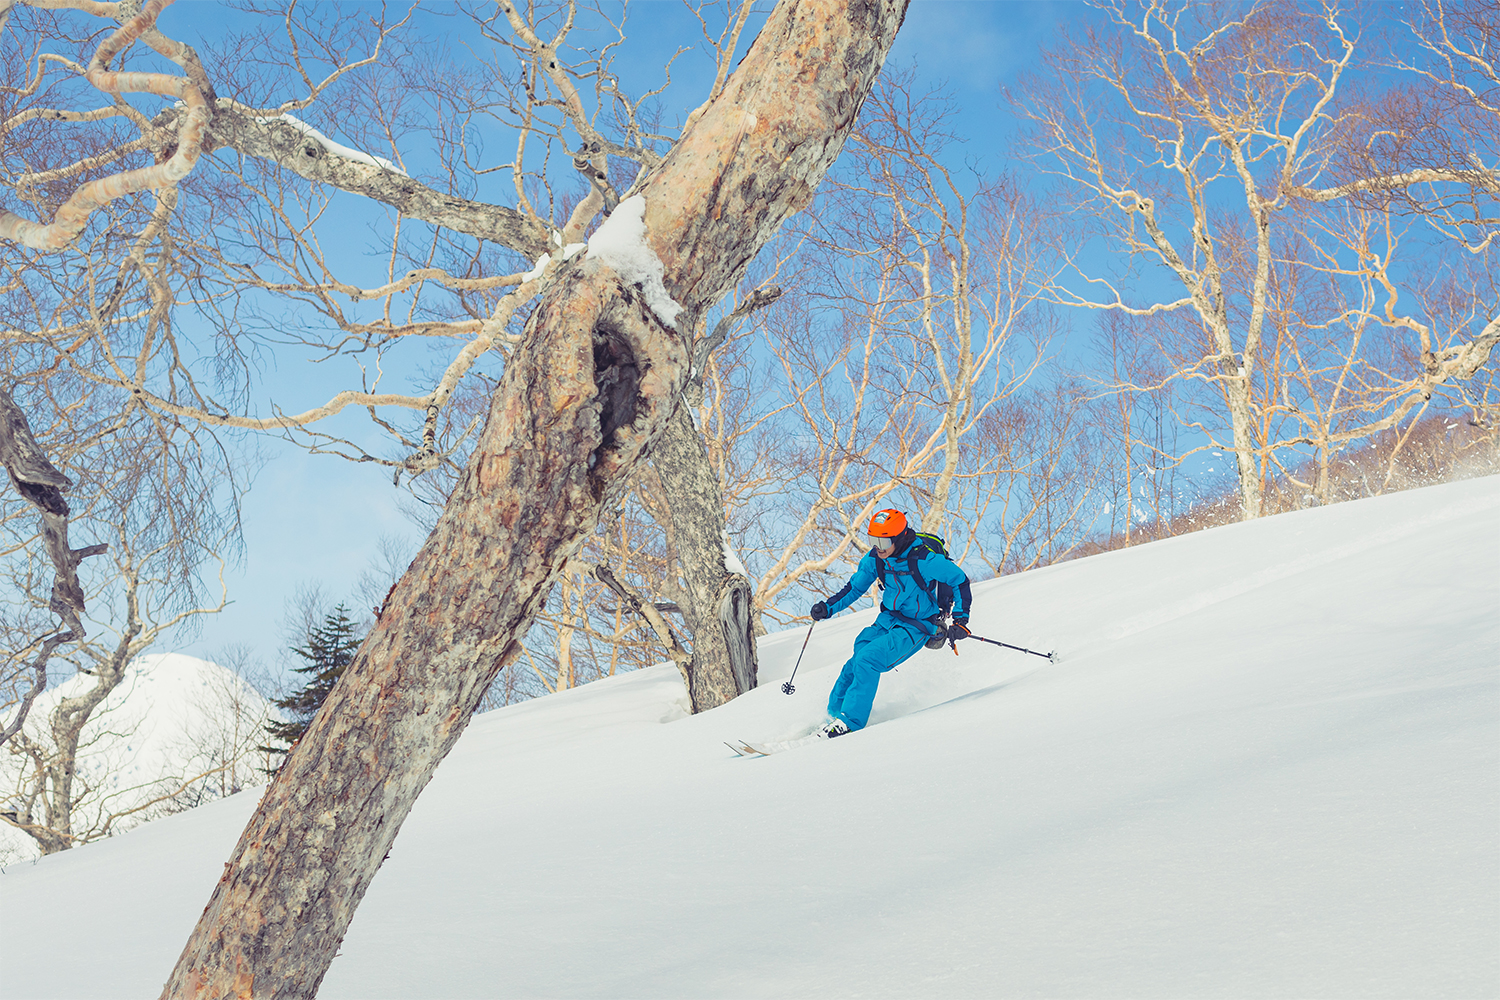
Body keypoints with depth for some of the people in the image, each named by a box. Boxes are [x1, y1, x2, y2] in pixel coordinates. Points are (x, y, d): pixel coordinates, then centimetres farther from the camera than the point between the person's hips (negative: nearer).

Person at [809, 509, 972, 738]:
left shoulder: (924, 560, -23)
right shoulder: (874, 559, -5)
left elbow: (960, 581, -11)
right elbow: (855, 587, 11)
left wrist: (961, 620, -15)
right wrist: (828, 607, -2)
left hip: (916, 627, -6)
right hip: (888, 620, 6)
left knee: (867, 659, -23)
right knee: (855, 665, -8)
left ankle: (850, 723, -18)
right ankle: (834, 716, 10)